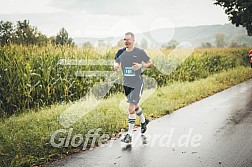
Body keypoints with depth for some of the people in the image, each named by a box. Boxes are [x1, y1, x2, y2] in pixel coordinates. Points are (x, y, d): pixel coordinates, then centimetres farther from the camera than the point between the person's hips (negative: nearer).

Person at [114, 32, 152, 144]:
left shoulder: (140, 52, -9)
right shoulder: (121, 52, 2)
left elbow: (150, 64, 1)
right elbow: (116, 62, 17)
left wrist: (141, 65, -19)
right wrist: (116, 66, -8)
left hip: (137, 84, -5)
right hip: (126, 84, 5)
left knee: (131, 108, -11)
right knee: (134, 106, 21)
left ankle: (129, 135, -4)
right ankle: (143, 121, 49)